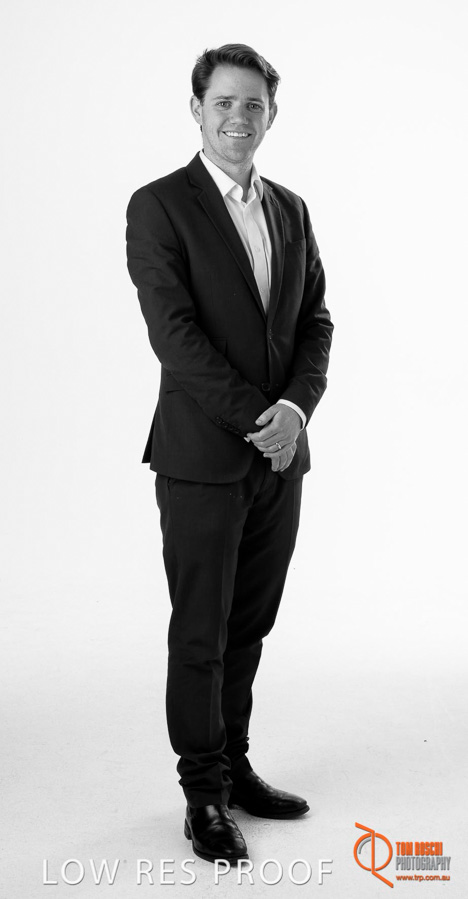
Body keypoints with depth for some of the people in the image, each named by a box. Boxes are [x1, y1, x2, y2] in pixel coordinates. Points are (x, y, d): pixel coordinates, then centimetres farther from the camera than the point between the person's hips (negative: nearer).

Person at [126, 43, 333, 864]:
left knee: (248, 630, 13)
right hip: (202, 457, -5)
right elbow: (173, 333, -15)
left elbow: (315, 322, 8)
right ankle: (204, 795, 17)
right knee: (200, 636, 3)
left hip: (279, 456, 5)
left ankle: (232, 767, 28)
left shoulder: (291, 211, 12)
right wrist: (256, 417, -17)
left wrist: (295, 408, -10)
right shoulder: (159, 206, -6)